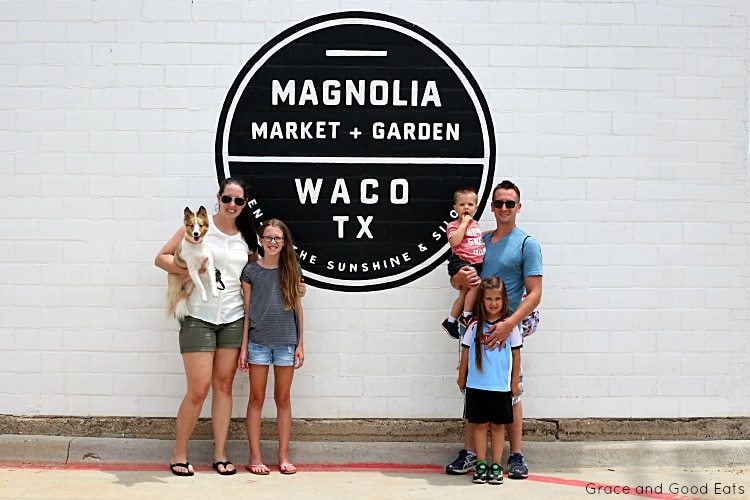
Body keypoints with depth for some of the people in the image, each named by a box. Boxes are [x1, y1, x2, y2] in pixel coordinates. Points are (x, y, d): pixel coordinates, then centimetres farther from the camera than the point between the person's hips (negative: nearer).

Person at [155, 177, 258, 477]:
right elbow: (162, 257, -1)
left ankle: (220, 454, 16)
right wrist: (186, 270, -18)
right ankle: (179, 454, 12)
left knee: (224, 386, 8)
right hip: (198, 318, -4)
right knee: (198, 390, -5)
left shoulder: (247, 237, 9)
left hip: (233, 319, 4)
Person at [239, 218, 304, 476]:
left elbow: (297, 307, 8)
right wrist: (244, 347, 0)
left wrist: (300, 344, 4)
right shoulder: (251, 271, 2)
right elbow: (247, 310, 3)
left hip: (286, 341, 1)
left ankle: (284, 456, 15)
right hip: (258, 341, -1)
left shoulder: (292, 270, 5)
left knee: (283, 399, 8)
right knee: (257, 399, 5)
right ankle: (255, 457, 11)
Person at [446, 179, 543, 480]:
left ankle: (516, 455, 13)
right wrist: (461, 278, -10)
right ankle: (469, 452, 15)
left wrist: (508, 324, -24)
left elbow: (534, 294, -11)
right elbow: (455, 281, 16)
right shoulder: (480, 241, 12)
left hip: (507, 329, -5)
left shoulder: (527, 244, -4)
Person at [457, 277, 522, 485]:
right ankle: (481, 464, 16)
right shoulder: (475, 326, -1)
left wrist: (514, 382, 4)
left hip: (501, 386, -1)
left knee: (497, 425, 7)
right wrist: (462, 378, 11)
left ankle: (496, 466, 15)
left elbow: (516, 354, 2)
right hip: (476, 385, 1)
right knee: (480, 424, 7)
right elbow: (465, 353, 7)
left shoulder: (510, 326, -4)